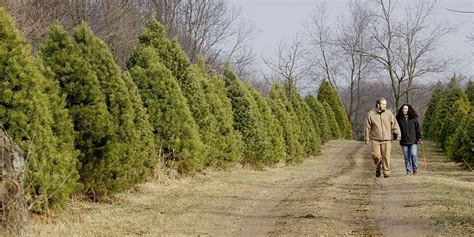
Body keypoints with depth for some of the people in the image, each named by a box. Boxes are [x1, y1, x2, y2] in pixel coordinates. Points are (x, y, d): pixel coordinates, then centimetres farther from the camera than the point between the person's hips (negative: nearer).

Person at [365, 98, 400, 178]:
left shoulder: (388, 113, 1)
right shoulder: (371, 114, -1)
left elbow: (395, 124, 4)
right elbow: (367, 127, 3)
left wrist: (398, 134, -4)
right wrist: (367, 138, 4)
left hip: (386, 139, 0)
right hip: (375, 139, 0)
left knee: (386, 156, -3)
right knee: (375, 155, -8)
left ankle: (386, 171, 8)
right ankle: (378, 167, 20)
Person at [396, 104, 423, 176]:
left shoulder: (414, 119, 3)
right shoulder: (399, 119, 4)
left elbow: (418, 129, 5)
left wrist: (419, 138, -2)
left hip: (413, 141, -1)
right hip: (404, 142, 1)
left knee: (413, 154, -14)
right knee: (406, 157, 2)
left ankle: (415, 169, 7)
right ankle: (409, 172, 10)